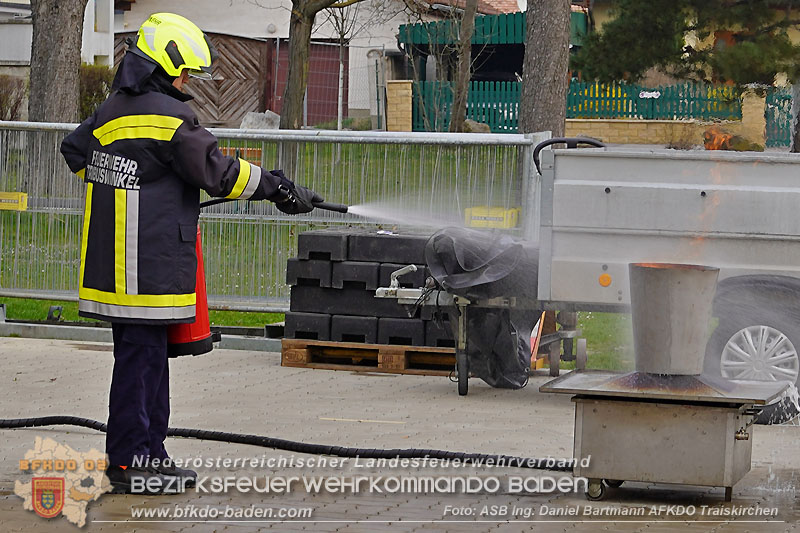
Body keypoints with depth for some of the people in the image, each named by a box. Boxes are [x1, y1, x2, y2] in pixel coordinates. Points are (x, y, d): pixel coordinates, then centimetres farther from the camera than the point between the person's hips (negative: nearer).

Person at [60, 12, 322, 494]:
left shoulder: (113, 110, 12)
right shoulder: (169, 117, -15)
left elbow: (76, 152, 26)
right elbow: (220, 173, -11)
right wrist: (282, 189, -1)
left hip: (113, 265, 9)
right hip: (148, 268, -9)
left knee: (149, 356, 15)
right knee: (140, 355, -3)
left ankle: (150, 453, 21)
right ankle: (129, 461, 2)